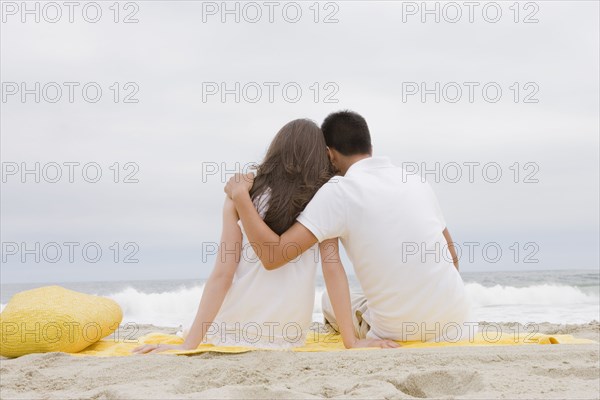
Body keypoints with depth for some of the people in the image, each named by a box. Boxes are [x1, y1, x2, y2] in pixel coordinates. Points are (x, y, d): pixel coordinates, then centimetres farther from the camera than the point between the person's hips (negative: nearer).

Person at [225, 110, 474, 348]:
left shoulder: (338, 191, -10)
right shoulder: (416, 182, 7)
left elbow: (273, 255, -15)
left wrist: (240, 195, -4)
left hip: (397, 331, -3)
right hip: (455, 325, 4)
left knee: (330, 303, 26)